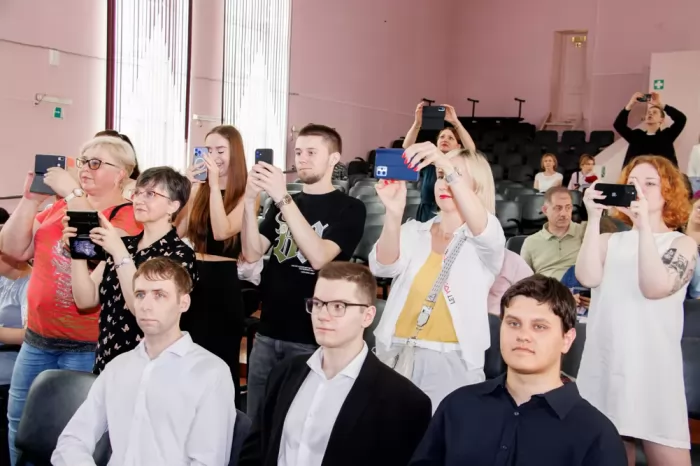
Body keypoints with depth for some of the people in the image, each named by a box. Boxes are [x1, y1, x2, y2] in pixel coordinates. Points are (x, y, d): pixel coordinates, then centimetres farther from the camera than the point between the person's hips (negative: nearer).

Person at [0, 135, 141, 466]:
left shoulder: (128, 214, -8)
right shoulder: (61, 205, 11)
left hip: (89, 347, -6)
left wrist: (73, 193, -20)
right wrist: (31, 198, -3)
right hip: (37, 339, 7)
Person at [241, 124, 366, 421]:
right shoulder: (280, 205, 12)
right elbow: (252, 253, 0)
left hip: (311, 338, -5)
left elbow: (319, 257, -20)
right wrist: (250, 201, -14)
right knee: (255, 420, 11)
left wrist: (283, 198, -24)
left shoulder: (349, 209, -4)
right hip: (268, 333, 5)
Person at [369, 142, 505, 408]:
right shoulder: (414, 231, 7)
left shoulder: (486, 241, 1)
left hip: (451, 364, -2)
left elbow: (479, 226, -24)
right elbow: (384, 266, -11)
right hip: (397, 358, 3)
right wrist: (394, 213, -30)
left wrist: (450, 168, -37)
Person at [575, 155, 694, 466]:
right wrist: (594, 219, -10)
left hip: (654, 370, -2)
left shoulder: (682, 244, 5)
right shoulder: (610, 241, 10)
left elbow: (655, 287, -14)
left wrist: (644, 225, -17)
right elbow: (587, 278, -10)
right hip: (603, 367, 3)